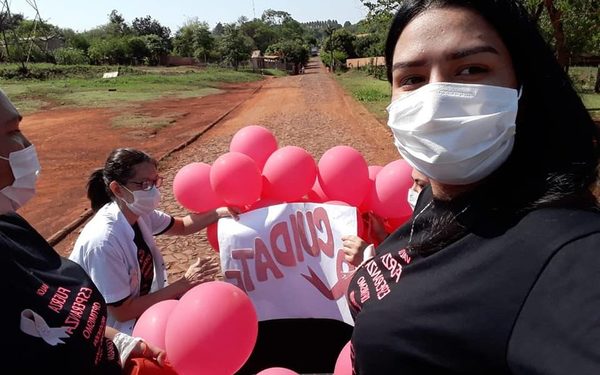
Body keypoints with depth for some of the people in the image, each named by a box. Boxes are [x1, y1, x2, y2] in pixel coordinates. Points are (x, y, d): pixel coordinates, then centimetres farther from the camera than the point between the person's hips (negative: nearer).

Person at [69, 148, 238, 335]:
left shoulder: (139, 213, -10)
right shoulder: (103, 241, -31)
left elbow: (182, 226, 7)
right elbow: (122, 312, -25)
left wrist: (220, 212, -11)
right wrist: (184, 283, -23)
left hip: (136, 306, 7)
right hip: (109, 331, -6)